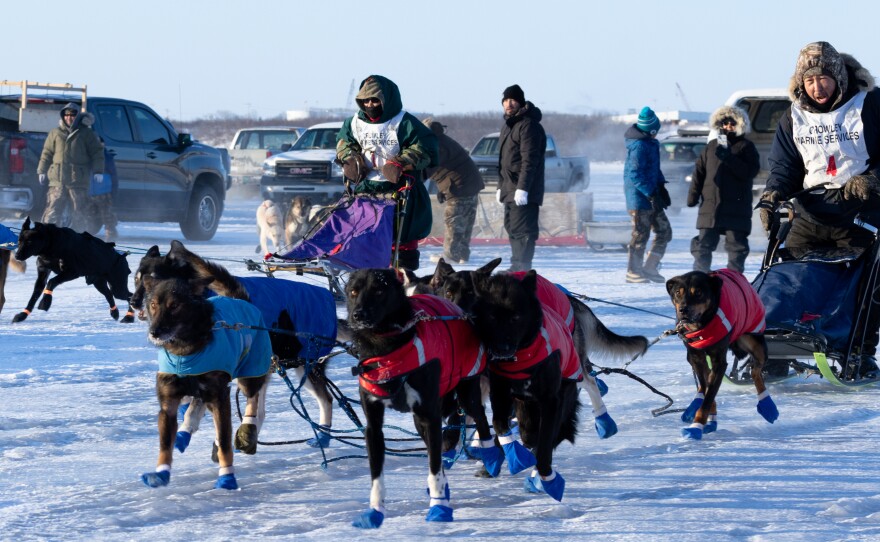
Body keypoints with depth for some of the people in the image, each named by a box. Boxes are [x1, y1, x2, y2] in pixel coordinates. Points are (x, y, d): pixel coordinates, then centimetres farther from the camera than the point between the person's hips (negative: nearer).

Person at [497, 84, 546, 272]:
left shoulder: (528, 125, -13)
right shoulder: (508, 125, 19)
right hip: (510, 189, 10)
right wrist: (501, 186, 23)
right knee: (512, 228, 15)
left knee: (522, 229, -13)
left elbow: (529, 160, -20)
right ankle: (517, 267, 22)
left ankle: (521, 268, -14)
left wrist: (522, 188, -25)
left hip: (524, 191, -10)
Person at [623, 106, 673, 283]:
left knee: (664, 232, 11)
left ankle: (649, 268, 17)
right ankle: (634, 272, 5)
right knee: (641, 234, -4)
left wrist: (661, 187, 16)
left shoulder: (651, 143, 12)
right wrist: (652, 194, -25)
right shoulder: (639, 145, -19)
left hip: (652, 194, 10)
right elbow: (635, 174, -24)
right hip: (639, 196, -10)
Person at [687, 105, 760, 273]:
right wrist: (693, 196, 5)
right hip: (709, 207, 3)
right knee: (703, 246, 3)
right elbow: (699, 172, 14)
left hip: (736, 208, -3)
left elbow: (751, 171, -12)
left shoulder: (746, 147, 4)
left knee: (736, 246, 0)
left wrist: (729, 157, -19)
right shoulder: (711, 147, 15)